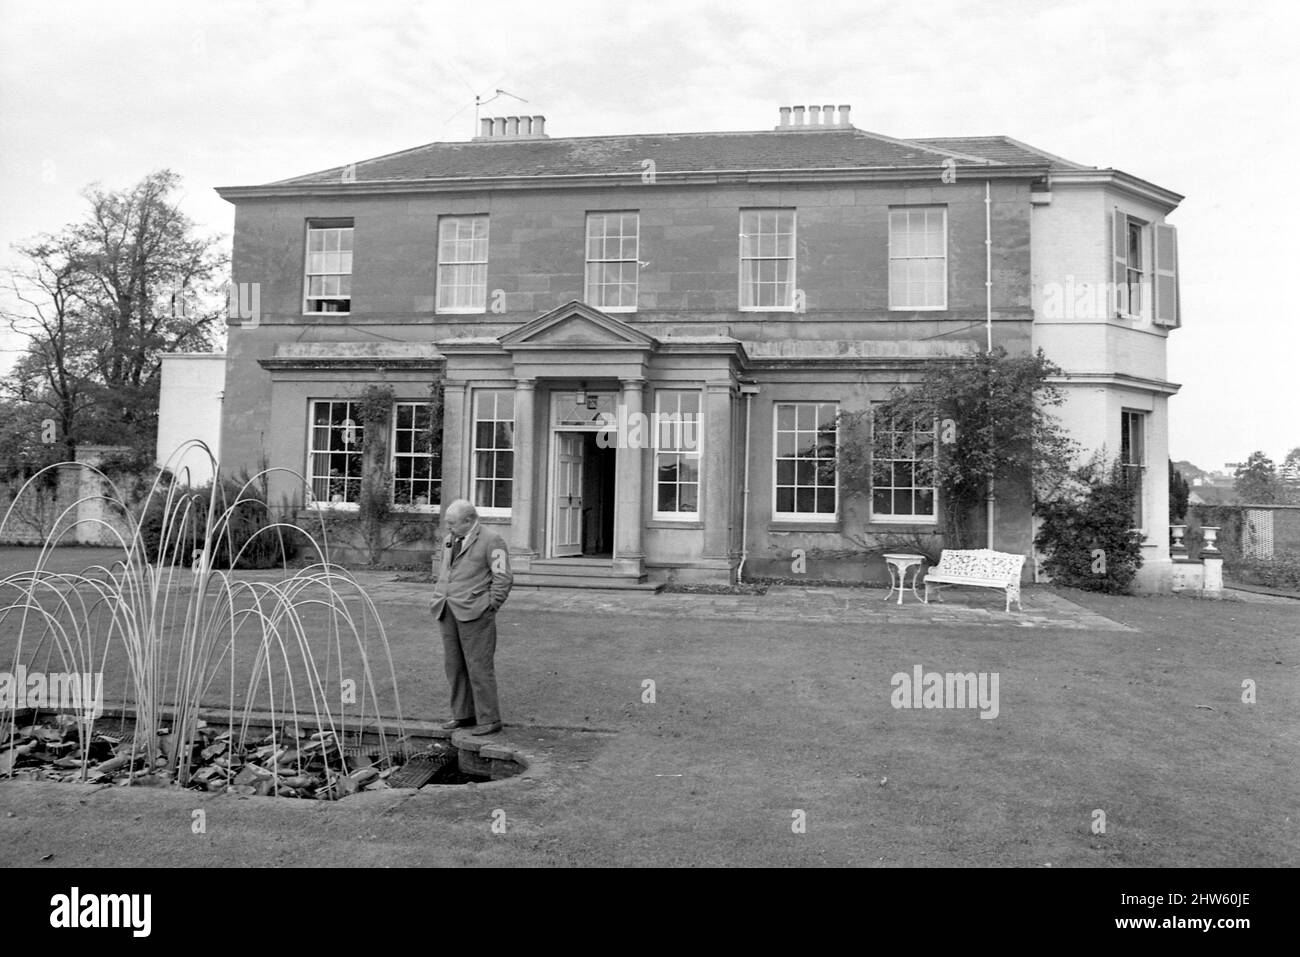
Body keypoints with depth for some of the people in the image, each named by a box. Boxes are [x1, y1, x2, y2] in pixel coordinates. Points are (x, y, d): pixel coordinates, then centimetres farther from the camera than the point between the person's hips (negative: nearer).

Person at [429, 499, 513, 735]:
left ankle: (489, 720, 5)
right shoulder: (450, 540, 17)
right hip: (449, 611, 8)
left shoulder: (491, 541, -7)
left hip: (474, 613, -7)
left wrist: (490, 607, -10)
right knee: (454, 665, 11)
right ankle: (463, 715, 23)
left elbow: (503, 578, -9)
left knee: (479, 667, -4)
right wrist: (438, 598, 16)